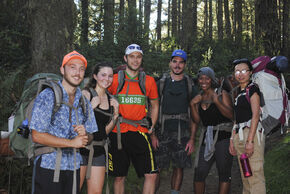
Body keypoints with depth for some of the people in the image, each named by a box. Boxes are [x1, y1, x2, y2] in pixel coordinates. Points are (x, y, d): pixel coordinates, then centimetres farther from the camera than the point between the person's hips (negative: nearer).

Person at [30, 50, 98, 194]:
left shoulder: (84, 102, 11)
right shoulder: (47, 97, -8)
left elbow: (90, 136, 13)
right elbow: (37, 136, -15)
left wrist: (85, 135, -11)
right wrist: (72, 142, -14)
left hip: (73, 167, 5)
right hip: (48, 166, -5)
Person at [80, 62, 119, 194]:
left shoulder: (111, 100, 11)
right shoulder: (86, 94, -5)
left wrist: (115, 115, 2)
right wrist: (91, 107, -20)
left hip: (99, 150, 5)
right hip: (82, 148, -5)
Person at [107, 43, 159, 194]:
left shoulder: (149, 81, 6)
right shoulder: (114, 79, 3)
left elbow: (154, 105, 18)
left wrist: (151, 128, 13)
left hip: (140, 133, 1)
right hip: (118, 132, 0)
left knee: (151, 174, -7)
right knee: (119, 177, 8)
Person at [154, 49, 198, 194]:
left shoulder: (189, 85, 8)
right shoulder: (161, 83, 5)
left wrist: (192, 138, -1)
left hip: (182, 133, 1)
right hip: (162, 132, -1)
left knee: (179, 167, 6)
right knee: (156, 168, -5)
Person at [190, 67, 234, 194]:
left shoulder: (221, 94, 0)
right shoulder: (199, 97, 14)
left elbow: (231, 115, -10)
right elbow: (197, 120, 10)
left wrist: (217, 102, -21)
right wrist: (192, 105, -3)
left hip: (223, 136, -4)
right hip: (206, 138, 4)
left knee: (224, 173, -3)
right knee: (199, 173, 0)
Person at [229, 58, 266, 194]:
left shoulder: (252, 89, -4)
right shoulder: (238, 91, 19)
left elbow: (255, 116, -13)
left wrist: (250, 140, -20)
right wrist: (232, 139, 13)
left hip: (252, 132, -8)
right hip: (239, 134, 8)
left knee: (255, 174, -10)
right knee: (244, 176, 11)